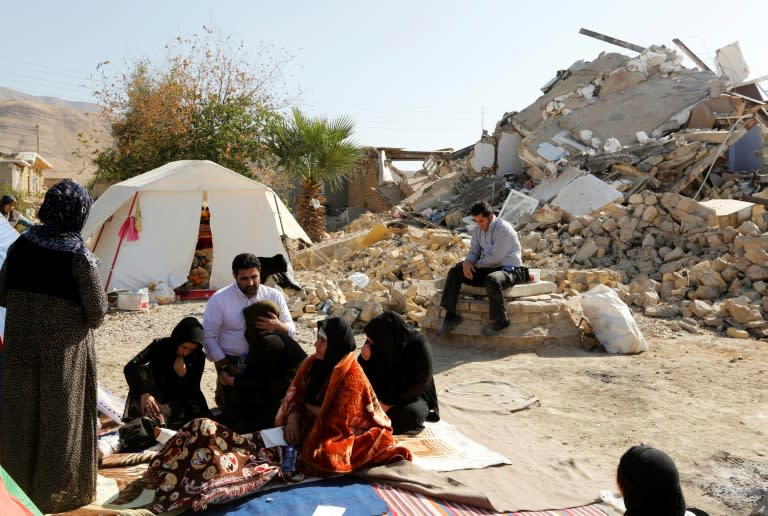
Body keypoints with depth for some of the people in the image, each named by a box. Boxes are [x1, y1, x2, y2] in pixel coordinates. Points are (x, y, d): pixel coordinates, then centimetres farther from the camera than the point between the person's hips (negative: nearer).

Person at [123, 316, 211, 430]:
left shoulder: (199, 357, -11)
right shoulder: (160, 346, -16)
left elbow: (193, 391, -11)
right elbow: (129, 368, -25)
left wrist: (183, 375, -28)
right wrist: (144, 393, -37)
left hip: (177, 401, 0)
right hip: (155, 396, 1)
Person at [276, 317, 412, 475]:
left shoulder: (352, 377, -22)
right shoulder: (312, 363, -1)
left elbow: (339, 419, -22)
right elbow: (295, 394, 3)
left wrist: (311, 408, -8)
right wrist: (293, 420, -16)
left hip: (342, 433, -7)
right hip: (312, 426, 7)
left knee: (322, 458, -31)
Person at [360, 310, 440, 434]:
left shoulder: (418, 345, -22)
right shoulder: (376, 347, -12)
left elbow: (422, 382, -18)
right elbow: (364, 377, -2)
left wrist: (392, 403, -21)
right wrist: (364, 360, -24)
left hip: (413, 397, -4)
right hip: (384, 395, 4)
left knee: (410, 415, -35)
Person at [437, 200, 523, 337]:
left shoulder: (503, 229, -20)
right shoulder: (478, 229, 5)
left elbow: (496, 258, -23)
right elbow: (474, 250, 10)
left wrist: (476, 264, -10)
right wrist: (467, 262, -14)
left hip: (508, 269, -8)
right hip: (488, 268, 8)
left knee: (492, 280, -41)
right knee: (454, 272, -2)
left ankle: (500, 320, -20)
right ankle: (451, 315, -2)